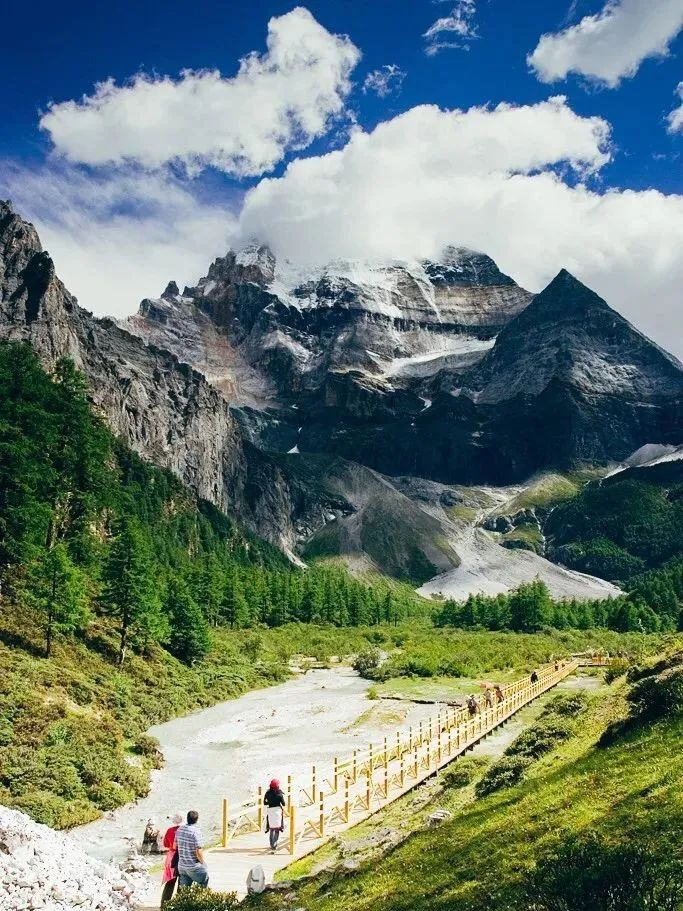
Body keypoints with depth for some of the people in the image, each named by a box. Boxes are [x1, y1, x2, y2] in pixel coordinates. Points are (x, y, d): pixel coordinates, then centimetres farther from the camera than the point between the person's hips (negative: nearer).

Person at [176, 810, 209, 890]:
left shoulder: (180, 829, 1)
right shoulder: (196, 831, -20)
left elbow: (175, 845, 10)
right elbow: (199, 851, -21)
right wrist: (202, 863, -4)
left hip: (181, 865, 6)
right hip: (194, 867, -6)